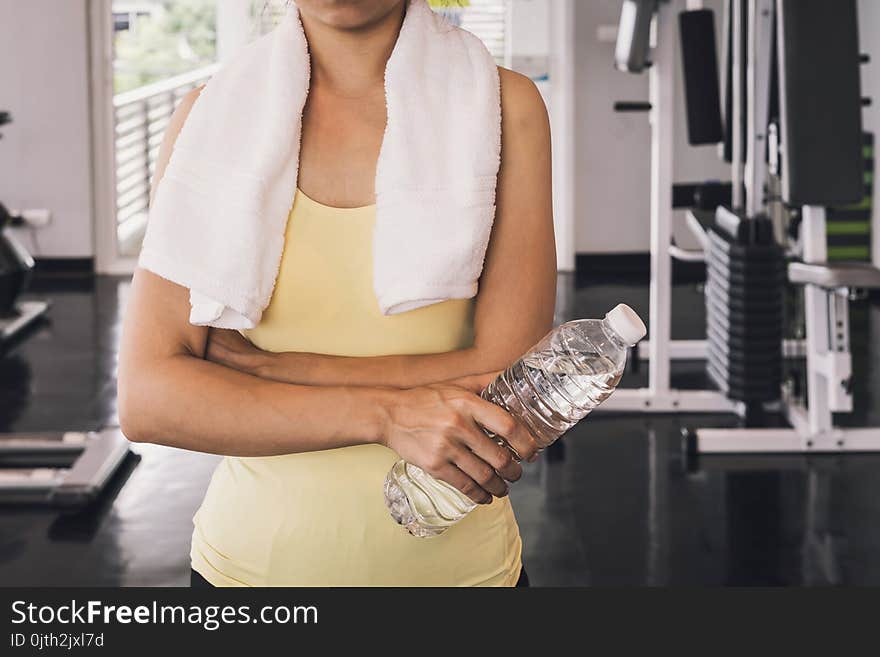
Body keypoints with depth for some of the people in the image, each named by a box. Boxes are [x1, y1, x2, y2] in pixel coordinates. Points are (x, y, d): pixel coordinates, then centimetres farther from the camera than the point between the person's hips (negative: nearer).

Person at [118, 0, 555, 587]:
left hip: (454, 557, 0)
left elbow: (511, 381, -15)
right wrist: (386, 413, -26)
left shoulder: (504, 106, -8)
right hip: (257, 555, 1)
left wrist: (257, 366, -16)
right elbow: (146, 399, -15)